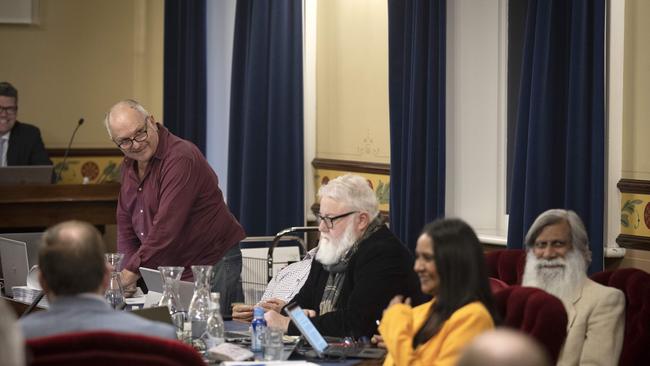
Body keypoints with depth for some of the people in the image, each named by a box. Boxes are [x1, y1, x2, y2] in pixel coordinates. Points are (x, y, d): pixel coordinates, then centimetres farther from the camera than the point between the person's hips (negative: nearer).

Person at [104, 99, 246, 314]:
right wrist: (128, 270, -1)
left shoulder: (180, 158, -21)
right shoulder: (130, 164, 9)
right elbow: (125, 222, 13)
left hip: (212, 266, -8)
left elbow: (166, 228, -27)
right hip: (168, 270, 8)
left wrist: (131, 272, -24)